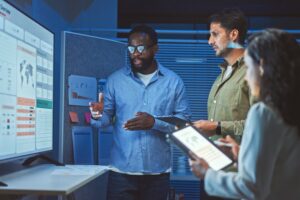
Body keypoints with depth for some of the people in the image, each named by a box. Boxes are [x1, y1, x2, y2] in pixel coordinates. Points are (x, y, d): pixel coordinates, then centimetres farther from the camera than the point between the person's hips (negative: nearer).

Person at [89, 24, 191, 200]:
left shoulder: (174, 81, 1)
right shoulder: (115, 80, 3)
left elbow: (184, 121, -2)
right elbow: (107, 117, 3)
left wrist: (155, 123, -17)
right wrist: (99, 116, -20)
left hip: (158, 171, 0)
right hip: (122, 170, 0)